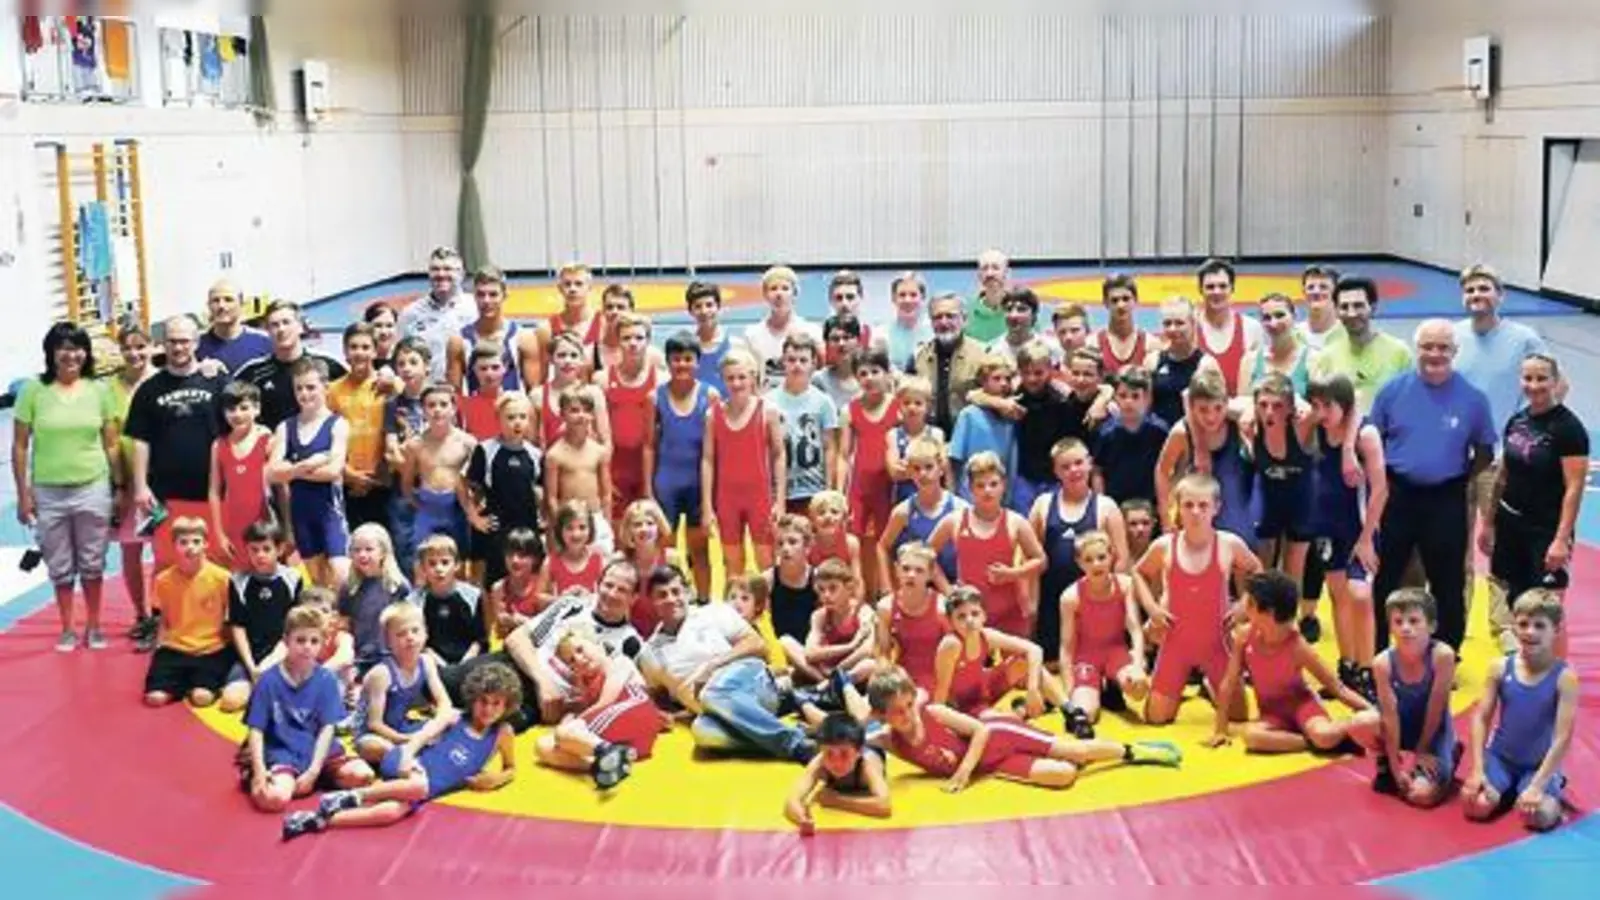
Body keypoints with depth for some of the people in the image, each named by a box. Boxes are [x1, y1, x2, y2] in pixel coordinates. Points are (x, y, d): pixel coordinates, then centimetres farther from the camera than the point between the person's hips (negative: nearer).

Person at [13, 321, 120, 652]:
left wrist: (119, 486, 3)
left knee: (92, 563, 11)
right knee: (60, 567, 11)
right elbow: (20, 446, -1)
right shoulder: (33, 391, -5)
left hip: (93, 489, 0)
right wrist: (23, 493, -3)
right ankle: (68, 629, 25)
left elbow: (111, 444, 4)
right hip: (48, 492, 0)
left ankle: (93, 626, 25)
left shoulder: (99, 390, -1)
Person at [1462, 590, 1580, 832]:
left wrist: (1537, 786, -22)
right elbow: (1481, 718, -4)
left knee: (1540, 816, -28)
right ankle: (1509, 789, 11)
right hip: (1500, 757, 2)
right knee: (1476, 805, -24)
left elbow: (1563, 737, -17)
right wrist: (1477, 769, -14)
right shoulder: (1500, 668, -7)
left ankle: (1553, 787, 9)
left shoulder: (1564, 677, -15)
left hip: (1539, 764, -2)